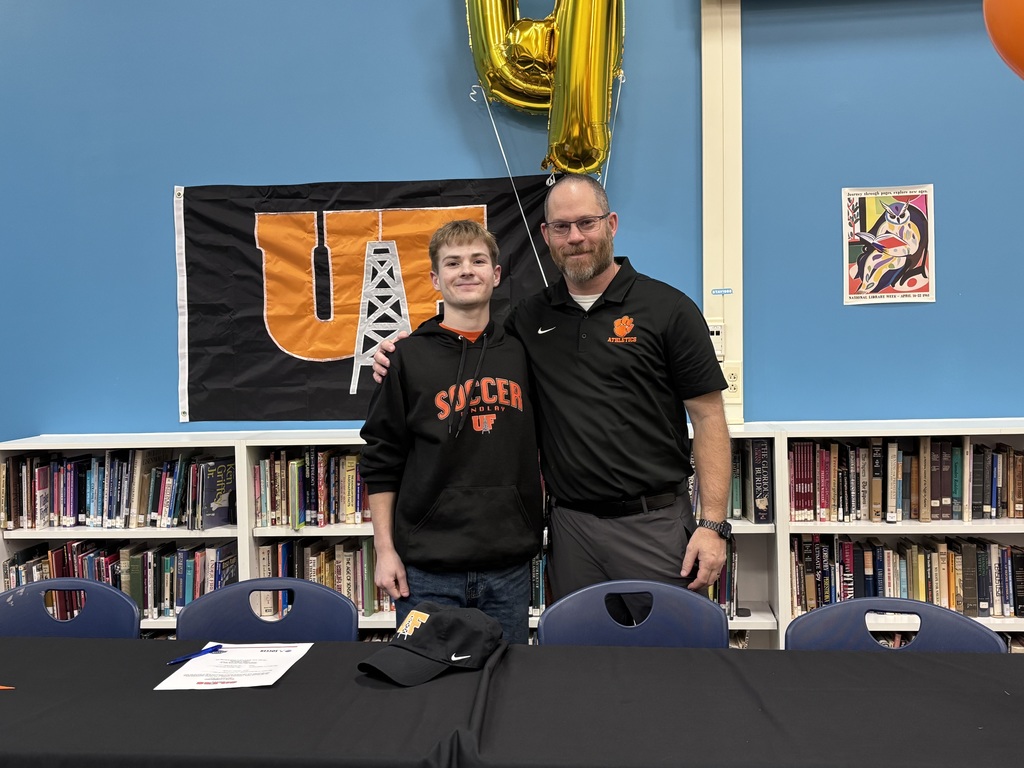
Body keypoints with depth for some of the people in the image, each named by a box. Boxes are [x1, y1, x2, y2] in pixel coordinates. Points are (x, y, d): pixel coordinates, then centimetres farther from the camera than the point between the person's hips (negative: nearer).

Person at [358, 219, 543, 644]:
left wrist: (538, 536, 13)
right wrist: (385, 549, -4)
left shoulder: (521, 353, 6)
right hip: (428, 568, -3)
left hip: (509, 565, 3)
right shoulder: (408, 357, -3)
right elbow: (380, 462, -1)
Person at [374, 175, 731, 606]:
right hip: (571, 525, 4)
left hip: (655, 522, -3)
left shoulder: (668, 309, -3)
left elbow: (708, 417, -5)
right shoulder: (530, 318, 8)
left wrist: (712, 524, -11)